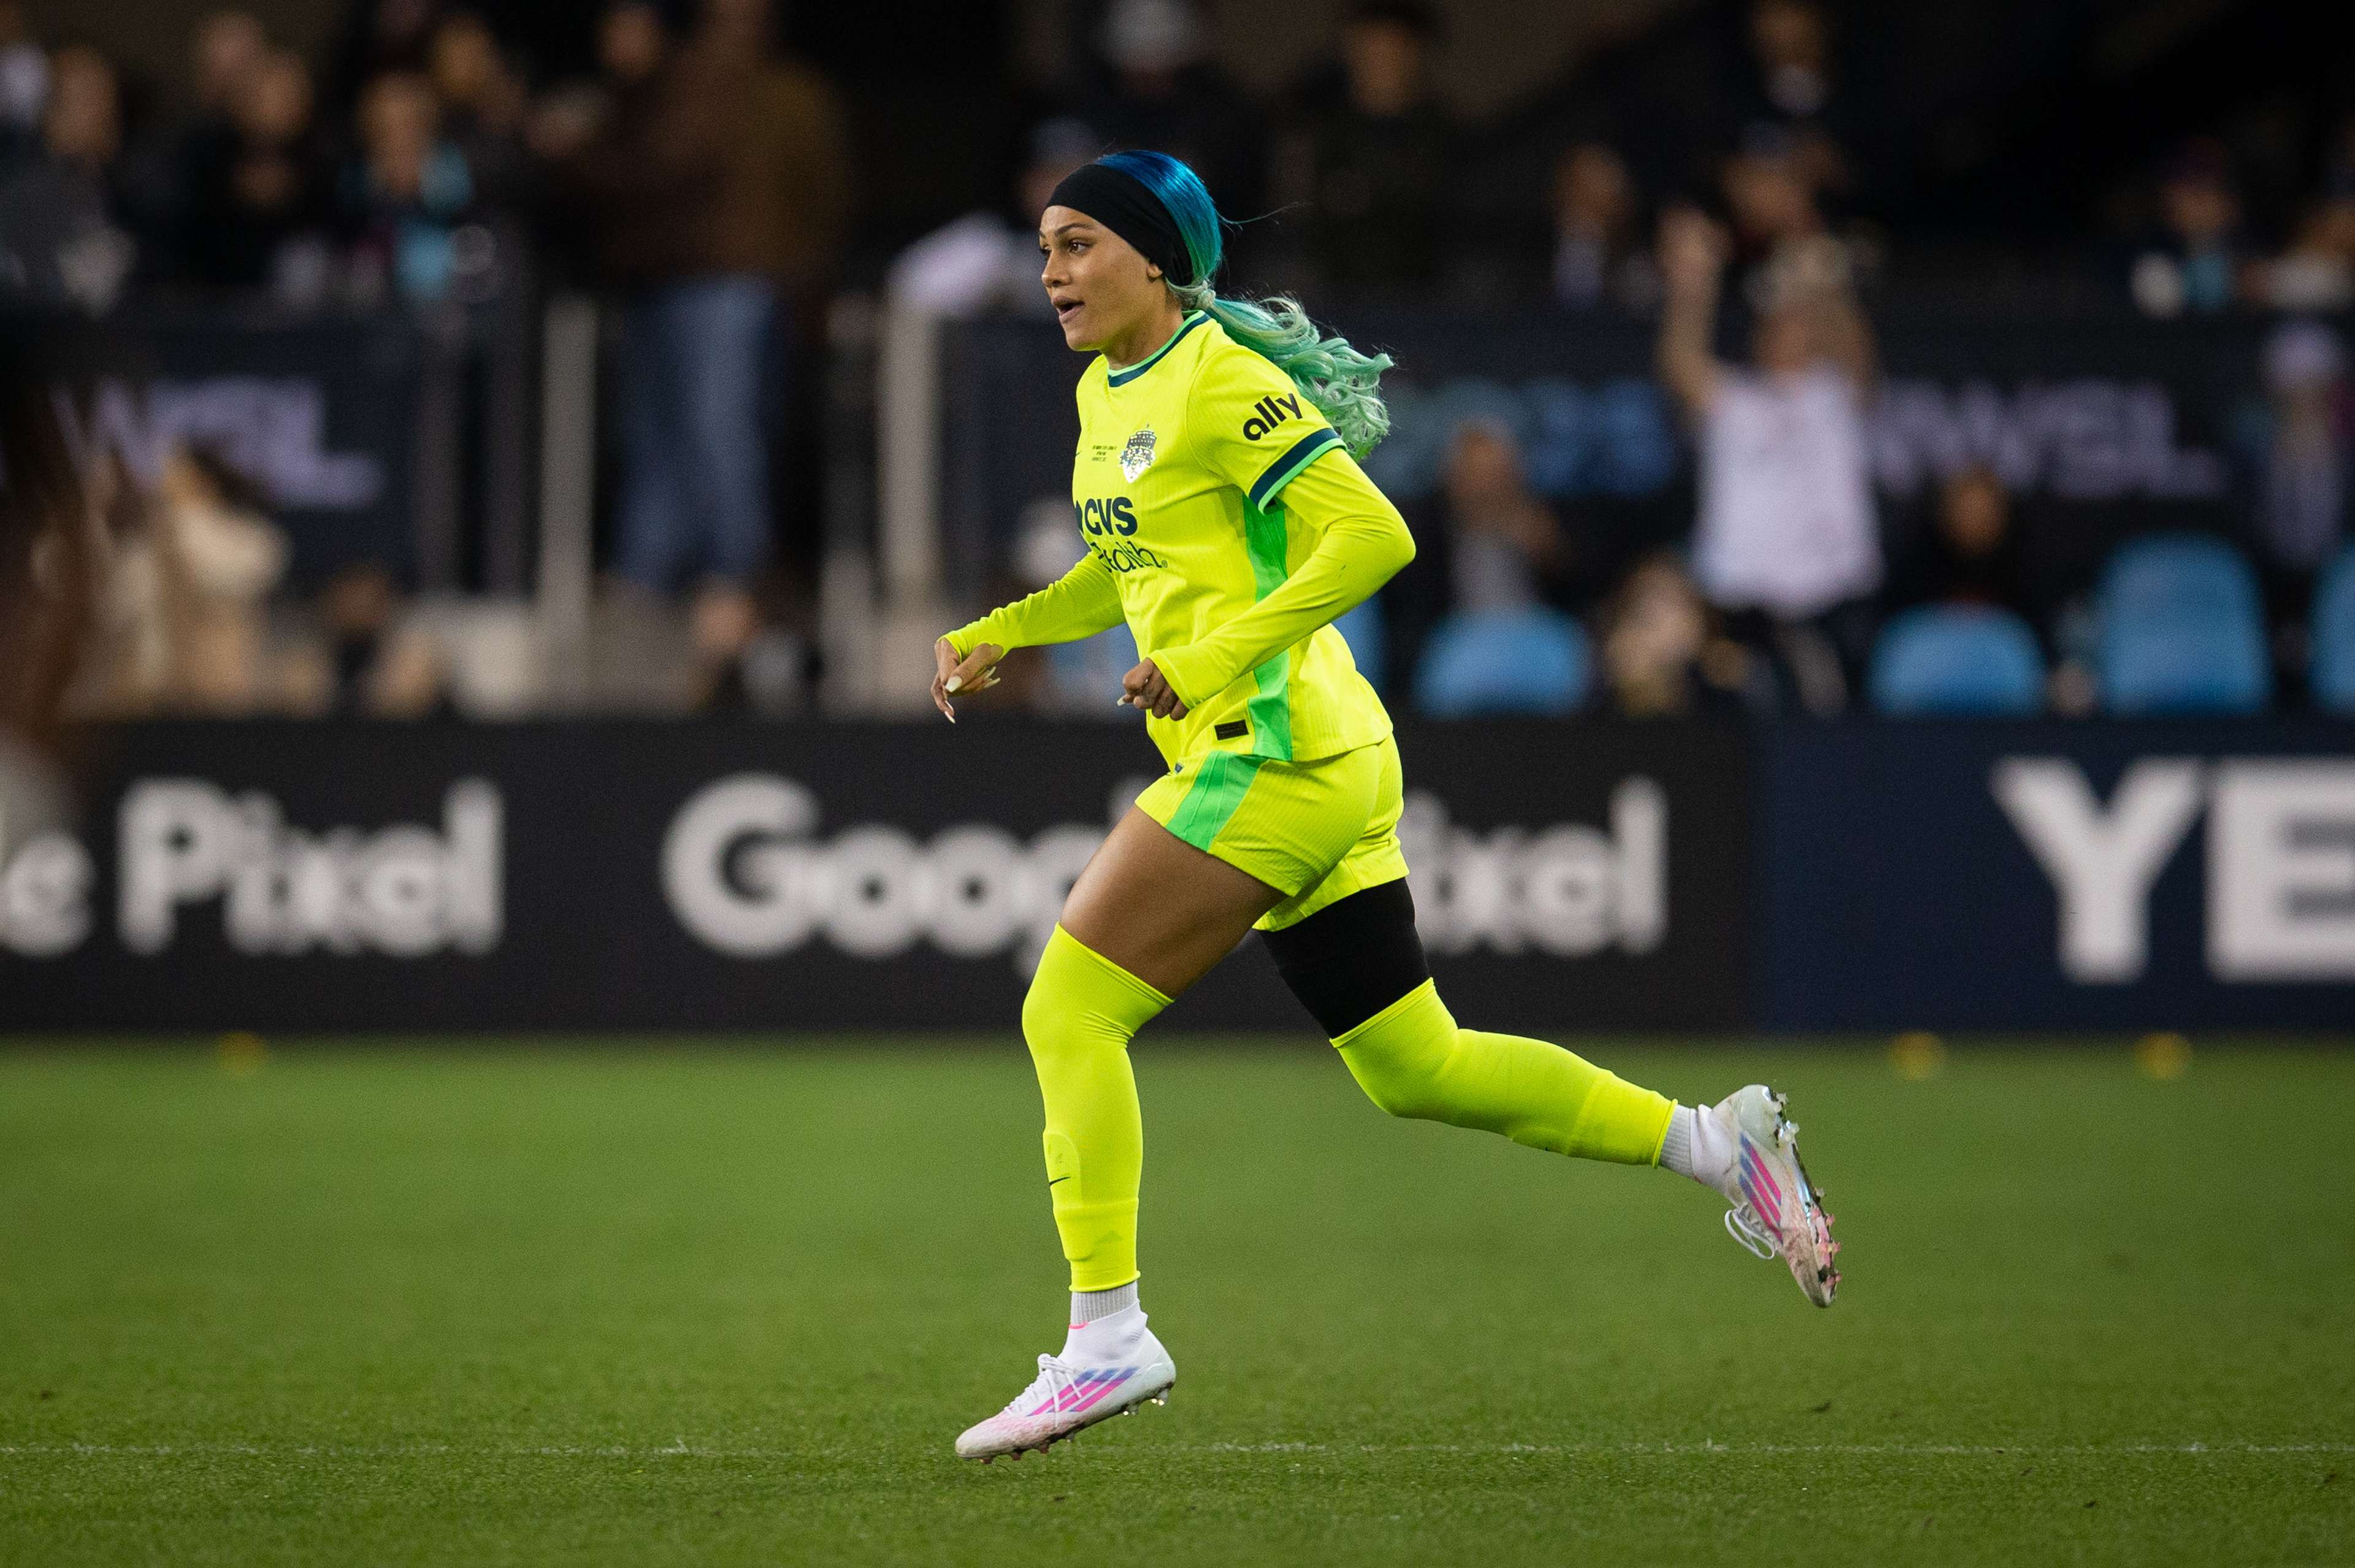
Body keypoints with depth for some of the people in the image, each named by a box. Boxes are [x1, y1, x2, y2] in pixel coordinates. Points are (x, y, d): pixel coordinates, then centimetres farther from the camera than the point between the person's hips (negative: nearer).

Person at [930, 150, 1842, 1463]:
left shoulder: (1221, 382, -12)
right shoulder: (1107, 397, 15)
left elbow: (1372, 535, -19)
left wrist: (1215, 660, -22)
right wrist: (999, 635, 17)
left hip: (1279, 752, -10)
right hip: (1315, 766, 10)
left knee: (1069, 1013, -11)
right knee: (1416, 1070, 13)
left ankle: (1107, 1337, -11)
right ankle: (1716, 1144, 19)